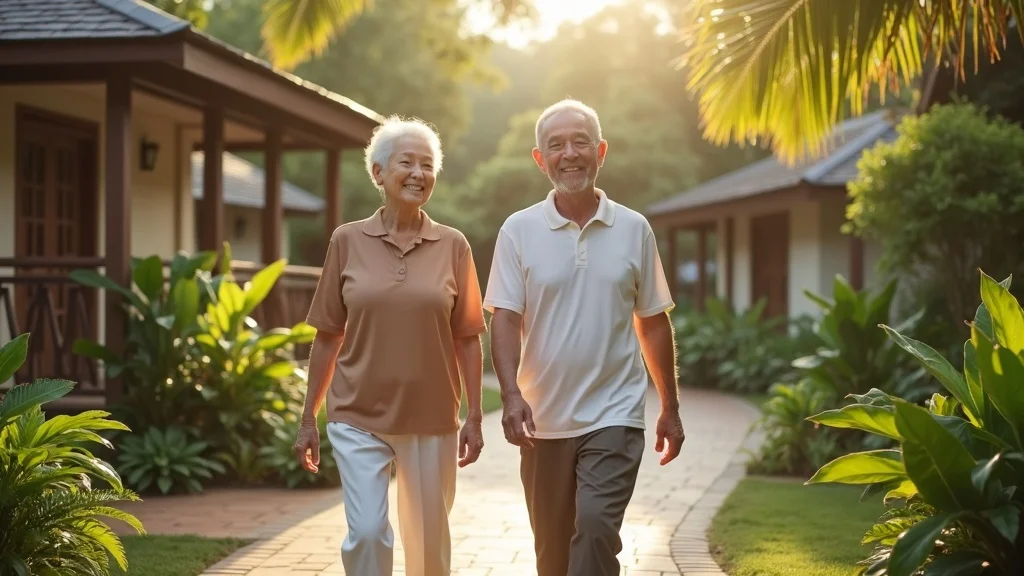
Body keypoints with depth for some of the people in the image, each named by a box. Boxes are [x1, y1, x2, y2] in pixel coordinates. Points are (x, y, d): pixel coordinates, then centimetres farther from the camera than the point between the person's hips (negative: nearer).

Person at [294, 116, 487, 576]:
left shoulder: (453, 246, 1)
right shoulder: (347, 241, 1)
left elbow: (467, 339, 4)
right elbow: (327, 337, 5)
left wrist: (475, 417, 2)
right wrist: (308, 419, 5)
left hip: (431, 420, 1)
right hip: (359, 418, -1)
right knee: (367, 532, -12)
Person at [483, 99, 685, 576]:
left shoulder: (634, 229, 3)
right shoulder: (519, 230, 0)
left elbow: (653, 323, 9)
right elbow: (505, 320, -5)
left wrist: (671, 409, 11)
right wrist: (511, 395, -20)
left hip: (614, 415, -1)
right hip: (543, 419, 1)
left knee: (596, 527, -17)